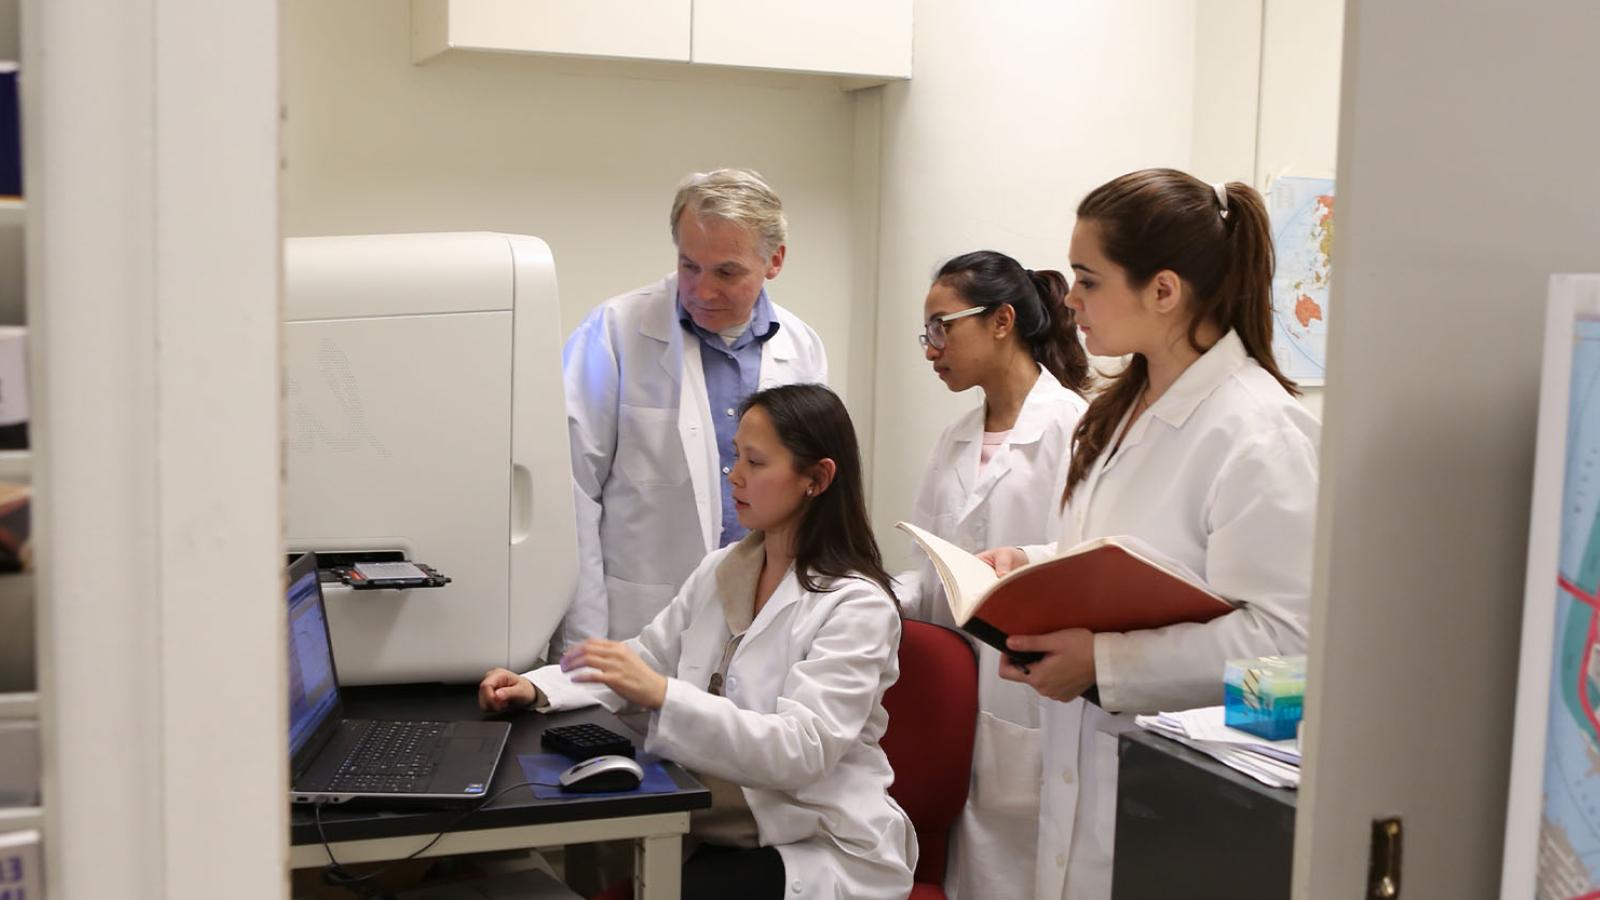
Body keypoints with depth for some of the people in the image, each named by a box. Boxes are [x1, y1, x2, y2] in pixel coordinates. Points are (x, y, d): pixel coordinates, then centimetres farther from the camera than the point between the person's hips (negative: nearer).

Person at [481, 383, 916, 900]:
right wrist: (539, 689, -5)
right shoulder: (719, 571, 9)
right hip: (704, 830, 6)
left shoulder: (856, 605, -14)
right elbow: (647, 658, 13)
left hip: (812, 852, -6)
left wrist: (662, 695, -33)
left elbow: (801, 750, -24)